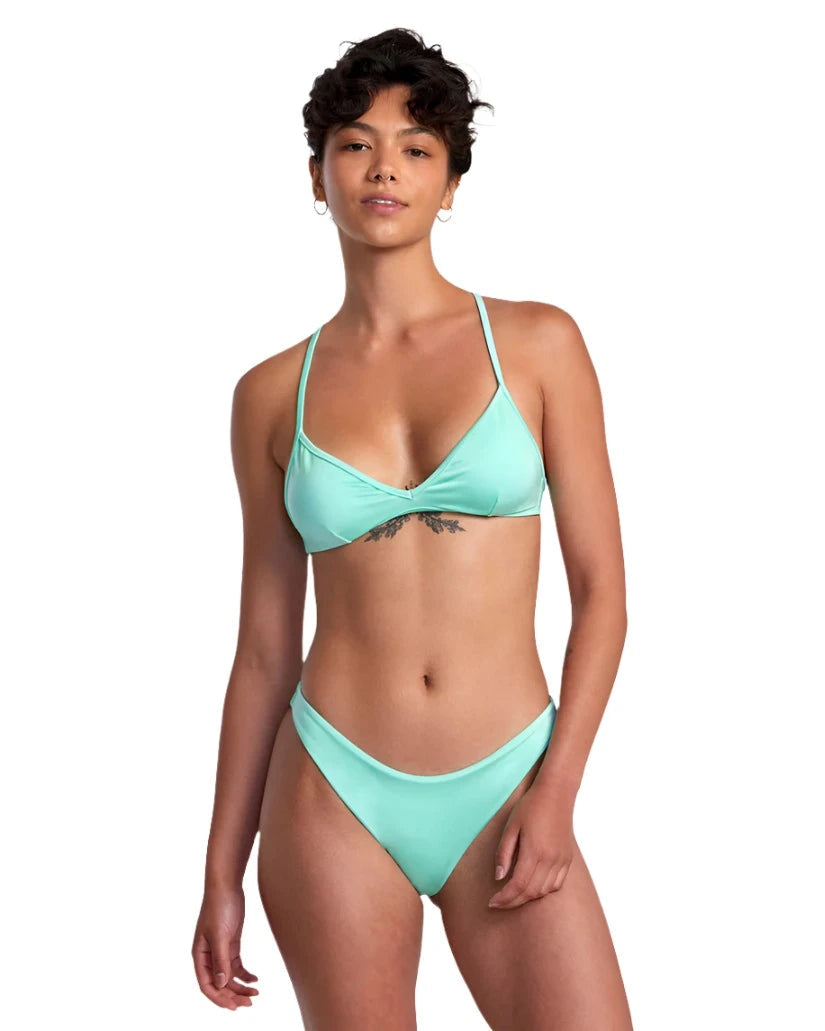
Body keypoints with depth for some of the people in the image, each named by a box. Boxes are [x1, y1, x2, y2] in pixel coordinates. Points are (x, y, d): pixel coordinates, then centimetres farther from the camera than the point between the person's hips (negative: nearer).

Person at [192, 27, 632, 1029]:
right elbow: (264, 647, 8)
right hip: (333, 795, 1)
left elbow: (602, 589, 1)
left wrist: (556, 787, -9)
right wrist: (222, 872, 9)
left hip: (503, 793, 0)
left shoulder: (537, 344, 1)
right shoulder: (273, 394, 4)